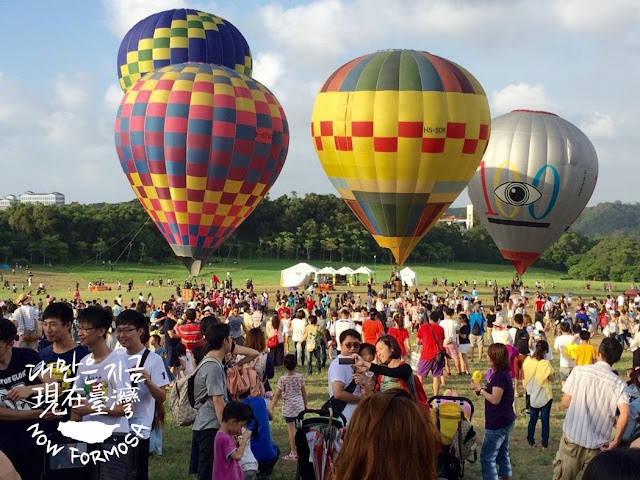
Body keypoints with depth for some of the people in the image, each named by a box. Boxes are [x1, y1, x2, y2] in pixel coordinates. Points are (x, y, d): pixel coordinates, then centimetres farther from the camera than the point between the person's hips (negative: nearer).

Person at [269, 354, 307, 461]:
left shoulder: (282, 379, -14)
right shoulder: (300, 377, -3)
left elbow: (277, 395, -13)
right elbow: (304, 392, 7)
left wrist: (271, 408, -9)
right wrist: (305, 404, 22)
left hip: (288, 407, -4)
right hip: (299, 405, 4)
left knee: (291, 429, 2)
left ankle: (293, 453, 6)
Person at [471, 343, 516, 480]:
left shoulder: (500, 376, -22)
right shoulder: (503, 373, 10)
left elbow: (495, 399, -25)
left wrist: (480, 389, -14)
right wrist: (482, 390, 4)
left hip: (498, 423, -10)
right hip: (504, 421, 10)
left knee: (487, 457, -6)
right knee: (502, 454, 18)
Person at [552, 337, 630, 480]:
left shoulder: (579, 371, -4)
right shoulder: (618, 384, -4)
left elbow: (565, 403, -1)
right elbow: (625, 415, -18)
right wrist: (616, 441, -6)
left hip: (572, 438, 0)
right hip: (598, 445, 0)